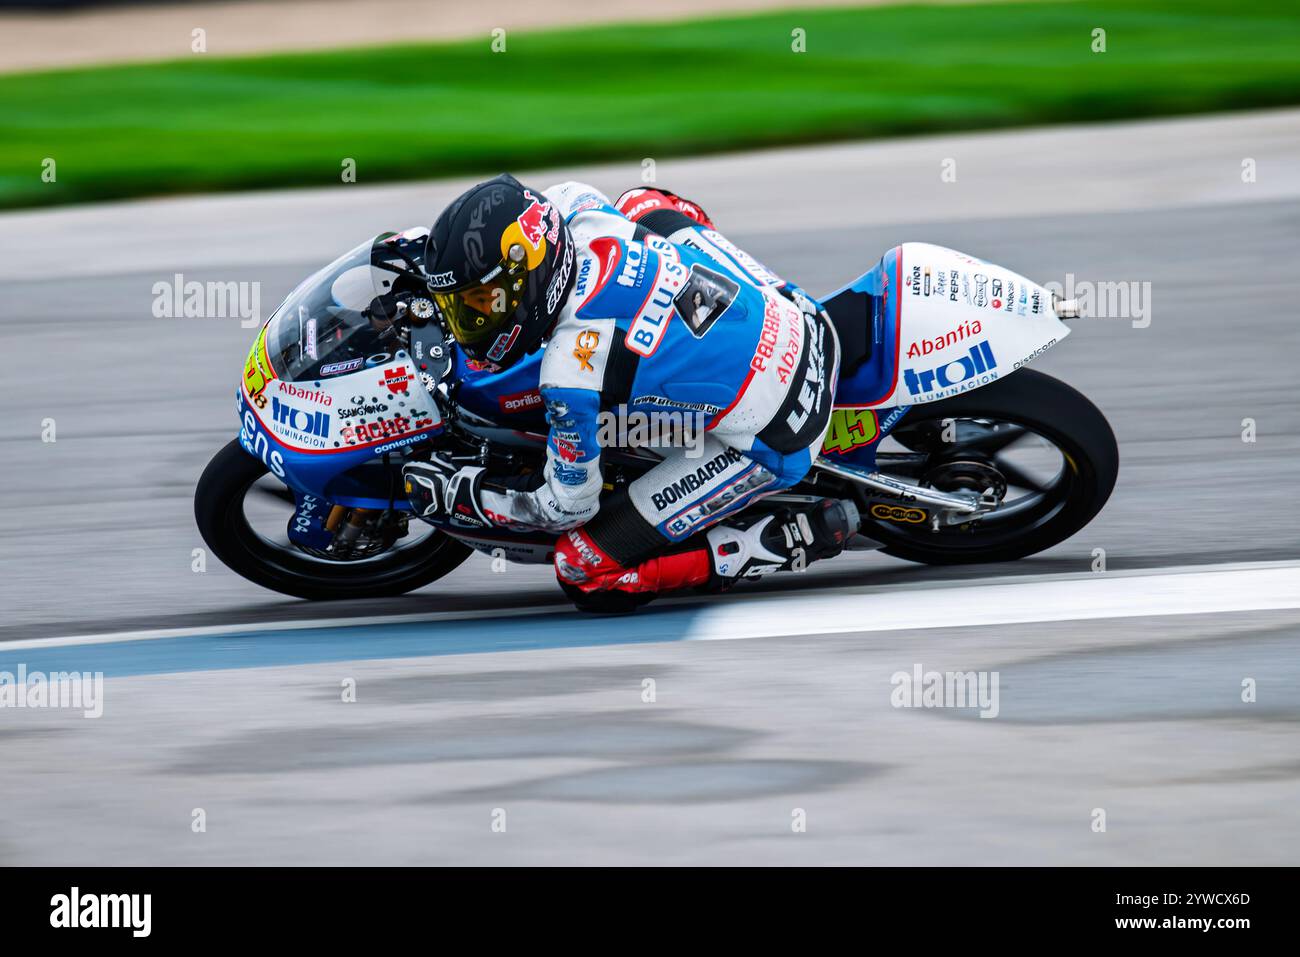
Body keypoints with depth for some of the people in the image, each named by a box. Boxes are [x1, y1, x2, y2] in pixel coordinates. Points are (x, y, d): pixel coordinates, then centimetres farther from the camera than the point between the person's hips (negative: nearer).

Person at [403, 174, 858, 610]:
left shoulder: (570, 370, -26)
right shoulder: (583, 214, -8)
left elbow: (567, 506, -11)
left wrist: (453, 492, 0)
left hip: (773, 443, -8)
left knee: (583, 569, -4)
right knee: (641, 202, 25)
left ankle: (792, 538, -4)